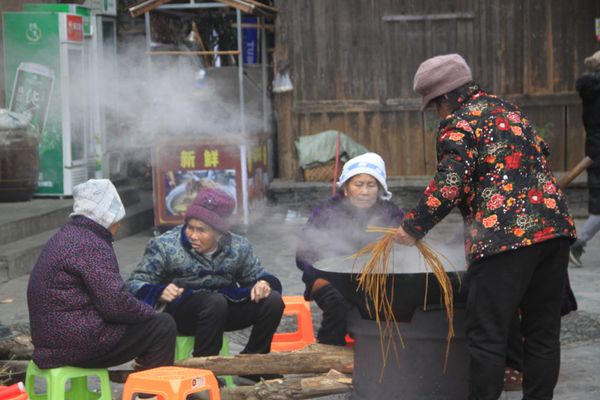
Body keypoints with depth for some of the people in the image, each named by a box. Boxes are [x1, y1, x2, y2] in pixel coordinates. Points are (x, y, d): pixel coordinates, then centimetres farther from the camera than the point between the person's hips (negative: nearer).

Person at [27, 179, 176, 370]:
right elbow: (115, 303, -21)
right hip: (78, 343, -10)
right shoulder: (92, 246, -17)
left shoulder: (65, 236, 14)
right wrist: (149, 312, -3)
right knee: (163, 326, -7)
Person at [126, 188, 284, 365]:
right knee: (215, 301, -36)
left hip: (227, 308, 4)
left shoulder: (239, 247, 2)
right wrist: (159, 292, -30)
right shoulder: (165, 246, -8)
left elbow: (257, 275, 16)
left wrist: (263, 284, -11)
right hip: (181, 309, -4)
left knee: (272, 300, -18)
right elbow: (135, 284, -8)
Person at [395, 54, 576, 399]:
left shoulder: (458, 124, -3)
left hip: (505, 236, -8)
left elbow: (450, 186, -14)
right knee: (544, 330, 12)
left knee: (488, 335, -2)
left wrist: (413, 228, -6)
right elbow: (542, 154, 27)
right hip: (555, 226, 8)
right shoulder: (507, 108, 21)